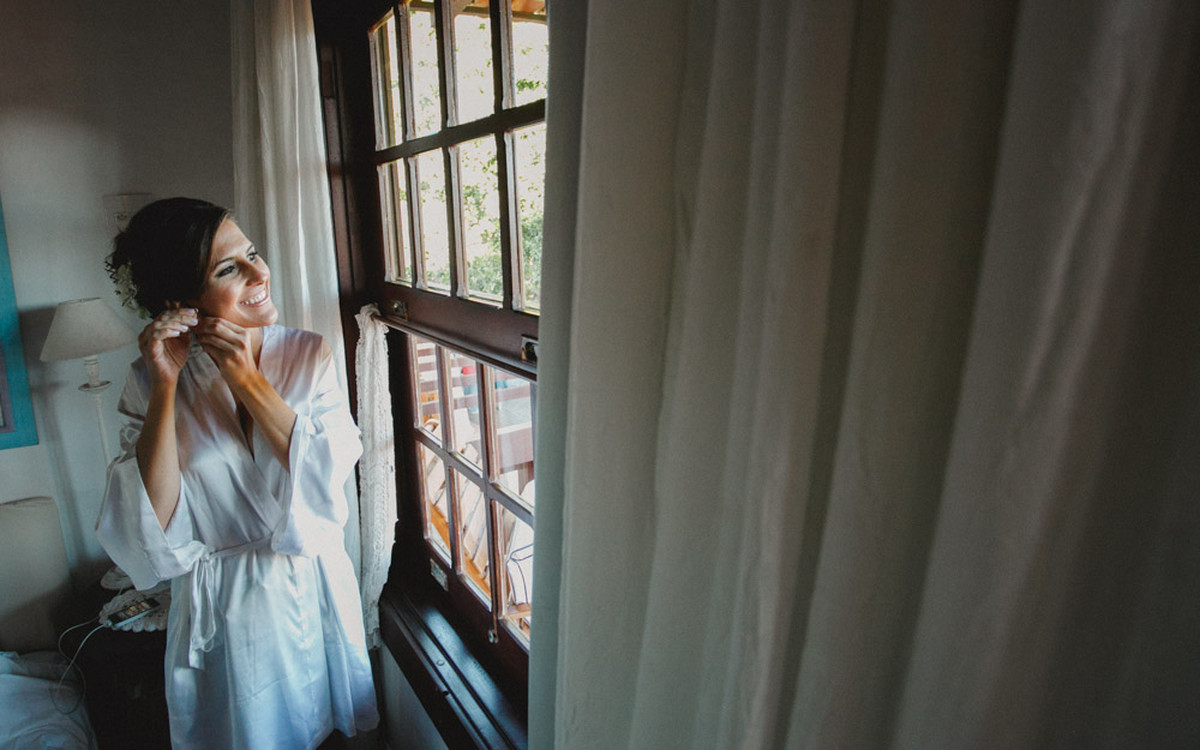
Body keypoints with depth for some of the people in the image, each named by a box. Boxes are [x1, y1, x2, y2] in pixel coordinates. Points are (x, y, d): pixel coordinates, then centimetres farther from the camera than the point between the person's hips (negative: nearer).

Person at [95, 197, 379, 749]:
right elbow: (152, 523, -17)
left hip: (313, 594, 1)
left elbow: (331, 475, -18)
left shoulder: (308, 355, -9)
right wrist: (166, 386, -23)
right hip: (221, 609, 0)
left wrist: (248, 380, -23)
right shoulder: (150, 382, -9)